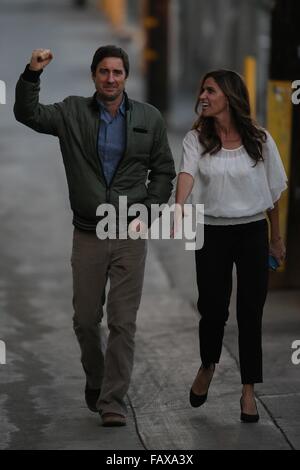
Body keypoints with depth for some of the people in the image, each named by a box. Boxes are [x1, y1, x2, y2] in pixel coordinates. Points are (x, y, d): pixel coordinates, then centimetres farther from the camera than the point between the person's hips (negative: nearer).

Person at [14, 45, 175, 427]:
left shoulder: (149, 119, 4)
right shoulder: (72, 113, 2)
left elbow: (163, 171, 9)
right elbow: (27, 114, -9)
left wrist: (147, 213, -3)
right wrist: (32, 73, -23)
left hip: (129, 235, -1)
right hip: (87, 235, 1)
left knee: (123, 322, -4)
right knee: (85, 319, 9)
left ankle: (112, 401, -1)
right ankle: (95, 380, 33)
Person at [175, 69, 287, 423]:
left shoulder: (259, 140, -2)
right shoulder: (196, 139, -2)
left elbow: (273, 192, 7)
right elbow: (187, 173, -22)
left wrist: (276, 239, 13)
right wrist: (179, 207, -42)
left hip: (252, 232, 0)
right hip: (213, 234, 0)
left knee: (250, 313, 1)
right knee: (213, 309, 3)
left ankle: (248, 391, 12)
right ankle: (207, 366, 35)